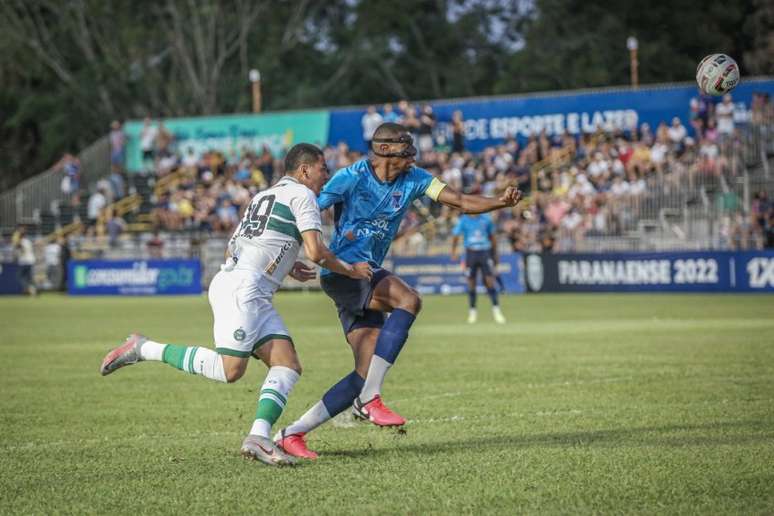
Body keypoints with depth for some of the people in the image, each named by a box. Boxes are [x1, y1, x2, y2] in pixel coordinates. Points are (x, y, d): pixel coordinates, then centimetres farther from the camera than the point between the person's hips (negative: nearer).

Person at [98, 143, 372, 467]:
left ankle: (258, 436, -19)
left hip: (256, 296, 10)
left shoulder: (264, 195, 26)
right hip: (242, 287, -10)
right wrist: (351, 270, 6)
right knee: (229, 370, -16)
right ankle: (143, 349, -5)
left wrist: (284, 267, 31)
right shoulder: (301, 194, 0)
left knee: (288, 366, -2)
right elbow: (315, 252, -10)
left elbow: (233, 250, 29)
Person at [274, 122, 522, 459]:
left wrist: (501, 202, -16)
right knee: (409, 301, -30)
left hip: (367, 274, 7)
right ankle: (370, 400, -28)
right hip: (341, 270, -7)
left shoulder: (413, 179, 5)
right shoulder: (352, 178, -12)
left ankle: (292, 434, 6)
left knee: (366, 374, -1)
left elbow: (461, 201, 0)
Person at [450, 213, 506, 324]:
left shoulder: (486, 219, 4)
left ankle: (496, 310, -5)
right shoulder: (463, 220, 0)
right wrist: (453, 252, -14)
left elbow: (492, 237, 14)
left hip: (485, 253, 0)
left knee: (490, 282, -9)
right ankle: (472, 311, 15)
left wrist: (495, 255, 14)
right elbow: (455, 236, -1)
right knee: (471, 284, 3)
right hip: (471, 253, 0)